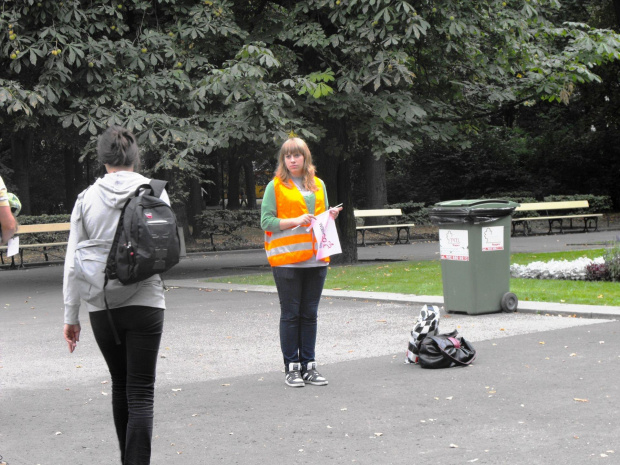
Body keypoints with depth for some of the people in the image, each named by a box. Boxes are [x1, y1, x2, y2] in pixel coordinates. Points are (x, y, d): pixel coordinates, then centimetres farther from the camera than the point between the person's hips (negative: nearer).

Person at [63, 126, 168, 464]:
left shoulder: (87, 198, 1)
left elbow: (73, 262, 1)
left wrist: (71, 315, 6)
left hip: (101, 307, 2)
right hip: (144, 302, -2)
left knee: (120, 385, 19)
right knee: (141, 392, -1)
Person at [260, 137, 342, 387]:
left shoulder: (318, 185, 14)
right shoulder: (275, 186, 0)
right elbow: (266, 221, -6)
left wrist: (330, 217, 0)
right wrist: (295, 221, -17)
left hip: (316, 258, 4)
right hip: (286, 259, -4)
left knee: (310, 314, 7)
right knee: (290, 314, -1)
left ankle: (309, 366, 13)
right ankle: (291, 367, 5)